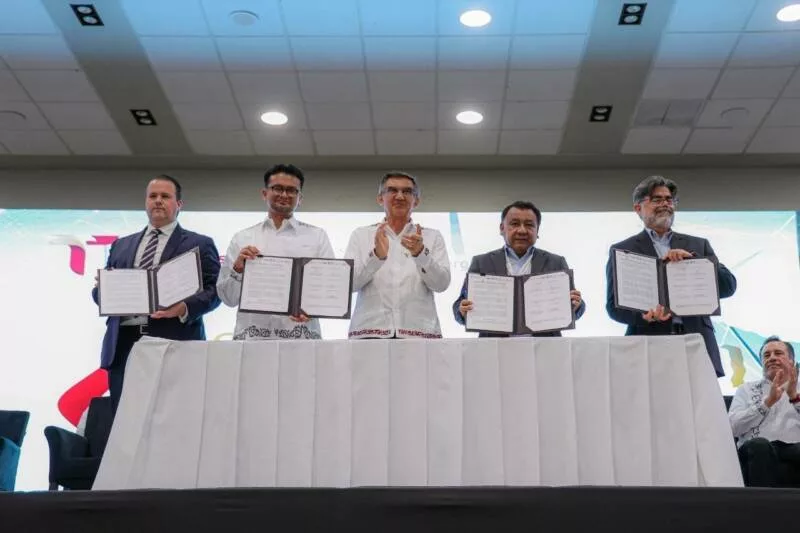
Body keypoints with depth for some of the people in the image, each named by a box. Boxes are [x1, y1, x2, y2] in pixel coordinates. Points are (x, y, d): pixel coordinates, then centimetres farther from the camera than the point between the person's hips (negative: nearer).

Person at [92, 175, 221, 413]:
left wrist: (185, 308, -18)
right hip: (123, 345, 4)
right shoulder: (121, 245, 23)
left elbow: (214, 291, 1)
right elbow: (101, 290, 21)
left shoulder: (199, 244, 10)